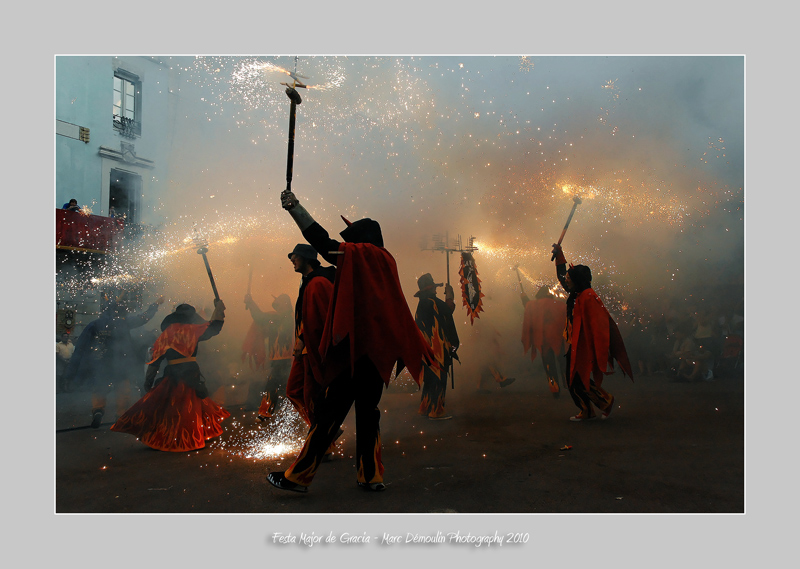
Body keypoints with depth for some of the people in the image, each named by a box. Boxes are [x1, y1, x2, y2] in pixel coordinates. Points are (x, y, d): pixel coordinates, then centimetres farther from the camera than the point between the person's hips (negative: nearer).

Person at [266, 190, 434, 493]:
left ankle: (299, 476, 3)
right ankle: (371, 476, 16)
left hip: (354, 348, -7)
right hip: (378, 351, 7)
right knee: (367, 411, 14)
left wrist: (294, 207, -2)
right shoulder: (386, 260, 15)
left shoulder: (358, 254, -3)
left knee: (328, 413, -3)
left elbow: (322, 241, -6)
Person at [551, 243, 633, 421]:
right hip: (575, 346, 9)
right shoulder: (575, 294, 7)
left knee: (581, 381, -4)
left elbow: (597, 325, -22)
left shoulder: (588, 297, -18)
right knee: (573, 380, 8)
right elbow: (561, 275, 24)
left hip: (585, 348, -9)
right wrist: (559, 253, 24)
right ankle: (586, 411, 19)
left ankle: (606, 401, 17)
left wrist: (600, 352, -25)